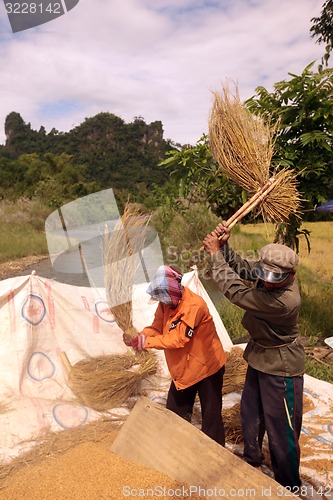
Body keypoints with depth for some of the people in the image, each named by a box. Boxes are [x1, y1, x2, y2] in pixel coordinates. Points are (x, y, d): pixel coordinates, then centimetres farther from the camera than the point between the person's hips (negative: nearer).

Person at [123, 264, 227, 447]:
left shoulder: (194, 305, -31)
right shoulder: (167, 303, -7)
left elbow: (177, 339, -32)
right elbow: (156, 327, -4)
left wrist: (145, 342, -30)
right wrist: (137, 337, -23)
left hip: (207, 367, -8)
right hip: (182, 368, 8)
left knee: (211, 416, 9)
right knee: (175, 413, 21)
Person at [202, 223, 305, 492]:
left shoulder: (283, 301, -38)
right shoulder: (270, 273, -15)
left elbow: (236, 291, -34)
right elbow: (242, 267, -2)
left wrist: (216, 253, -26)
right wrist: (223, 246, -21)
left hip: (280, 365, -9)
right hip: (260, 356, 9)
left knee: (281, 426, 8)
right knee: (250, 411, 26)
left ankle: (289, 485, 32)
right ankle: (252, 457, 52)